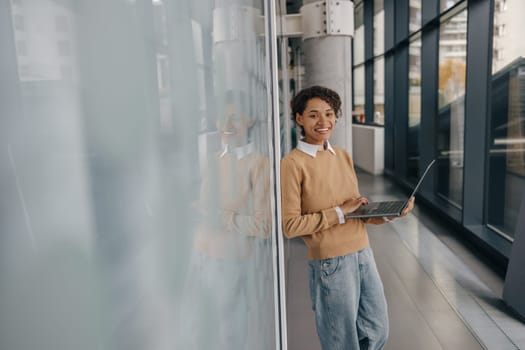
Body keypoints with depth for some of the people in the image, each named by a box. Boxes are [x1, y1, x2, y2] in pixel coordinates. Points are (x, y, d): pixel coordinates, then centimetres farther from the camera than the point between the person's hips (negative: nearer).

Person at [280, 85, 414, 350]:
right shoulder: (293, 163, -15)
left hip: (363, 254, 7)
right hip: (330, 264, -7)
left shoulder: (343, 156, 7)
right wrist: (340, 212, -18)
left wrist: (389, 215, -3)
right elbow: (290, 226, -17)